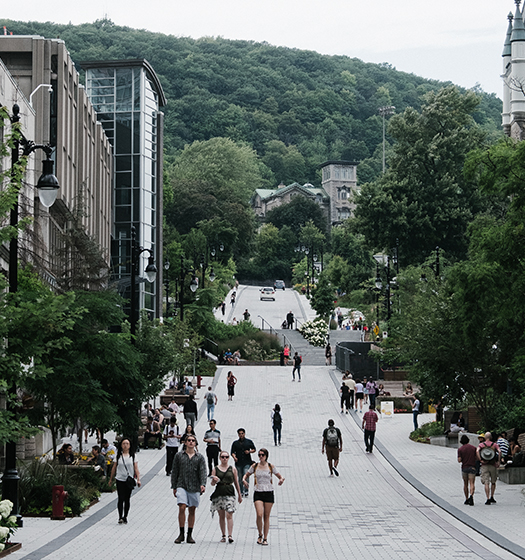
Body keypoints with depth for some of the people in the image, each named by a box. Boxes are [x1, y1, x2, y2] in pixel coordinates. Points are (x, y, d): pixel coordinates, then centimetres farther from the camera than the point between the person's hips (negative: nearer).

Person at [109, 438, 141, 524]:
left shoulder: (132, 456, 3)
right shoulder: (118, 455, 3)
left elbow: (136, 468, 3)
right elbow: (114, 468, 10)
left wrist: (138, 479, -6)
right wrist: (111, 479, 14)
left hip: (129, 480, 1)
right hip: (120, 479, -1)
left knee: (127, 500, 6)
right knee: (121, 499, -7)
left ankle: (125, 517, 16)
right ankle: (120, 517, -5)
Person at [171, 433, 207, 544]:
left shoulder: (200, 457, 9)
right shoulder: (179, 456, 9)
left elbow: (203, 472, -1)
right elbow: (174, 472, 11)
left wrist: (203, 484, -17)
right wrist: (174, 487, 6)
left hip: (194, 487, 1)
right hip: (182, 486, -1)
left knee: (192, 511, 4)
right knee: (182, 508, -15)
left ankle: (190, 535, 11)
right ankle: (181, 534, -8)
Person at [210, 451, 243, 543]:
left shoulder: (233, 469, 6)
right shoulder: (215, 469, 6)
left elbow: (236, 483, 13)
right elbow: (212, 484, 7)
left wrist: (239, 495, 14)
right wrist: (214, 480, -16)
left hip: (230, 494, -1)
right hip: (219, 494, 1)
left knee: (229, 515, -11)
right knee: (221, 516, 6)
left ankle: (230, 535, -15)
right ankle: (223, 536, 14)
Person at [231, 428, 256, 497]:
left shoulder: (249, 442, 7)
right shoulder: (235, 443, 9)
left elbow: (254, 449, 15)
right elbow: (232, 452, 7)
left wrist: (249, 451, -6)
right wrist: (234, 457, -14)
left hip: (247, 463, -2)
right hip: (238, 463, 2)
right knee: (240, 477, 6)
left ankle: (246, 490, -15)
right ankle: (241, 491, 14)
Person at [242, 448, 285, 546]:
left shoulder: (270, 466, 2)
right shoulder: (254, 466, 4)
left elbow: (280, 476, 9)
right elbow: (246, 475, 14)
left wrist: (281, 479, -15)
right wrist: (244, 480, -9)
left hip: (269, 493, 0)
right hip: (258, 493, 0)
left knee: (266, 516, 3)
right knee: (259, 515, -16)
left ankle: (265, 538, 11)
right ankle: (260, 535, 6)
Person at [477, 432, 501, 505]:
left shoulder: (481, 445, 5)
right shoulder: (494, 445, 5)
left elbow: (477, 451, -15)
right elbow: (499, 451, -12)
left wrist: (480, 460, -13)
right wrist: (498, 461, -8)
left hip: (484, 466, -1)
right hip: (493, 465, 1)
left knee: (486, 483, -5)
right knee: (493, 482, 18)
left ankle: (488, 499, -13)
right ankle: (492, 498, 22)